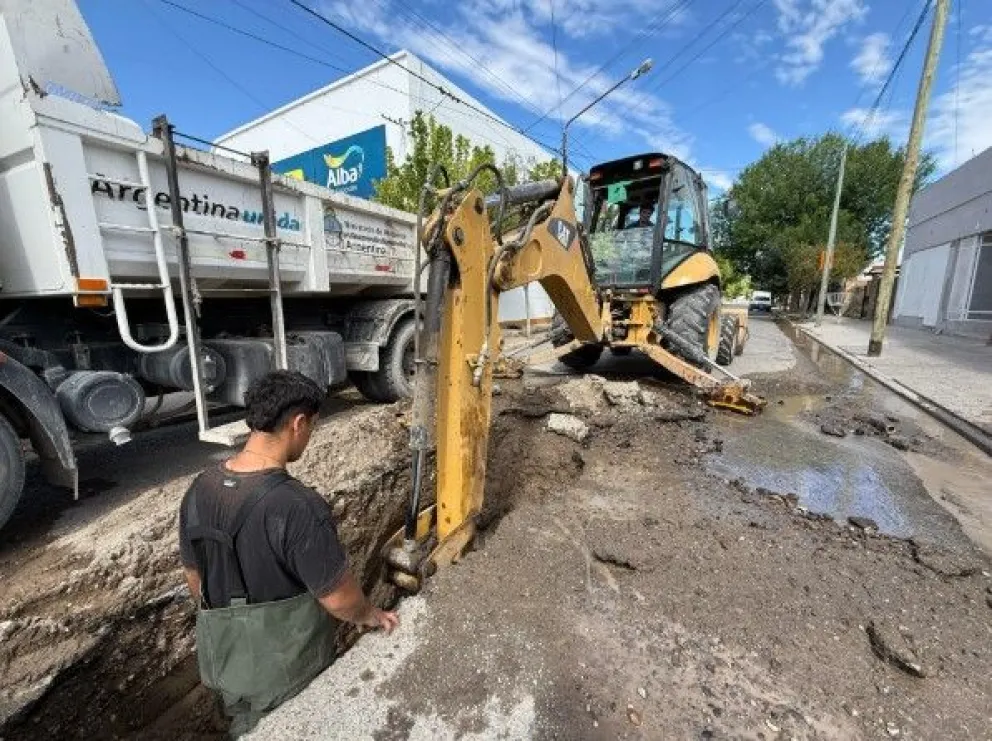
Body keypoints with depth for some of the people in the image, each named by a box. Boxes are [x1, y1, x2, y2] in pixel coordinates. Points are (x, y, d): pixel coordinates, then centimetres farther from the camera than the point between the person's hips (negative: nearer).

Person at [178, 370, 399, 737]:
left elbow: (194, 577, 2)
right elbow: (339, 598, -24)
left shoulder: (199, 491, -13)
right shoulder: (298, 508, -36)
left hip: (222, 658, 6)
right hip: (285, 669, -5)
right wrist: (367, 615, -3)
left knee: (246, 730, 31)